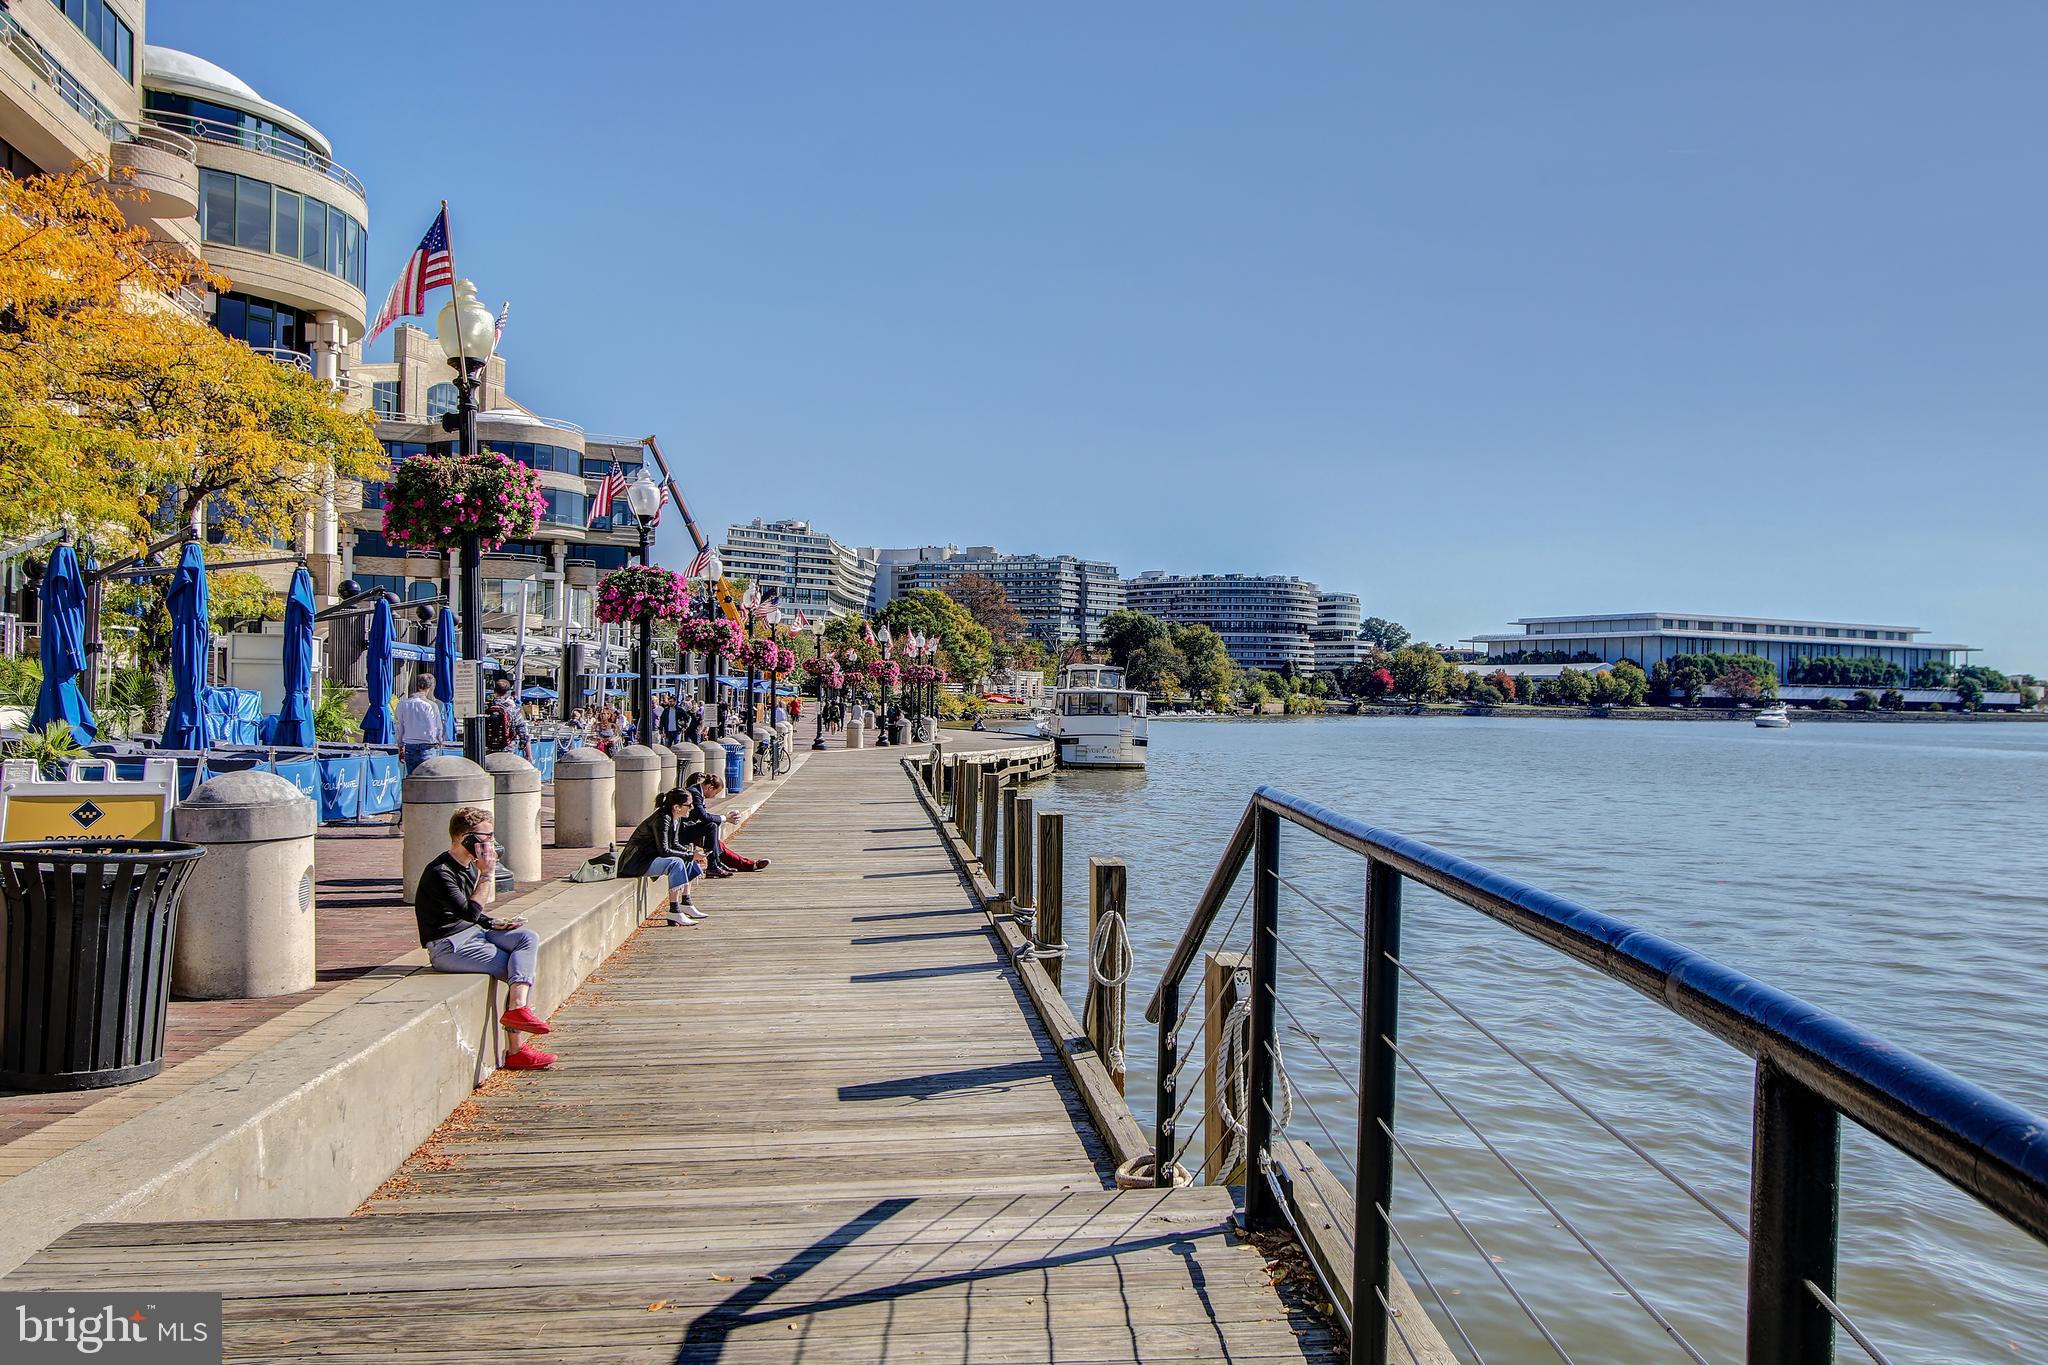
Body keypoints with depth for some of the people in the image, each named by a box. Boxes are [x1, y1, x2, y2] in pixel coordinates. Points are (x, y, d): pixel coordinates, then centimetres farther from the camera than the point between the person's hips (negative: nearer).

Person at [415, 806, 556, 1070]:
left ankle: (517, 1007, -34)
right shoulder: (440, 873, -16)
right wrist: (487, 875, -19)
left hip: (474, 933, 9)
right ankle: (516, 1051, -21)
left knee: (529, 937, -16)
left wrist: (493, 924, 5)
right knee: (517, 968, -18)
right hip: (449, 946, -9)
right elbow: (470, 912, -25)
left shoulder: (471, 866, 13)